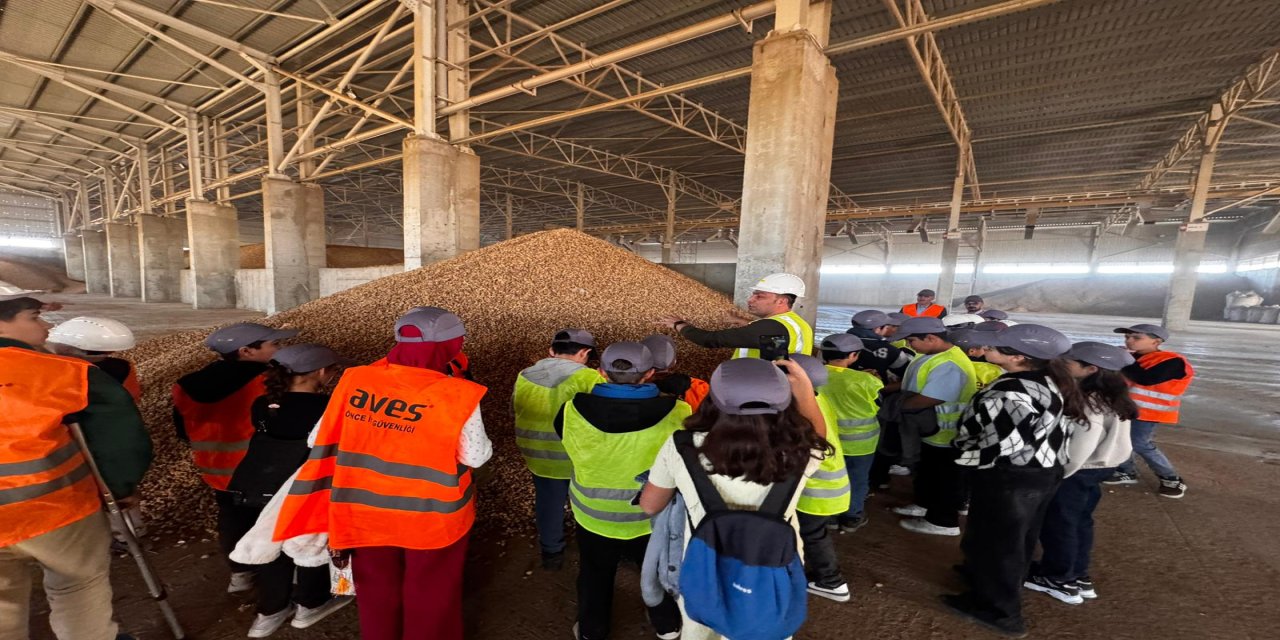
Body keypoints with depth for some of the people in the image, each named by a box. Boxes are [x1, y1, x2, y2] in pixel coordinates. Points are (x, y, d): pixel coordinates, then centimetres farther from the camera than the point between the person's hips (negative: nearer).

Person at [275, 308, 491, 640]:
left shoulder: (354, 381, -11)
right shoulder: (457, 396, -24)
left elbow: (321, 442, -3)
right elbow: (475, 457, -16)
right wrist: (485, 443, 3)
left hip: (367, 511, 4)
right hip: (432, 515, -3)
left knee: (377, 590, 28)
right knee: (430, 595, 22)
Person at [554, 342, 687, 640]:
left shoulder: (575, 410, -25)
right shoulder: (676, 413, -28)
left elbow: (563, 437, -2)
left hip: (593, 515, 0)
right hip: (654, 515, 0)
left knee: (595, 576, 28)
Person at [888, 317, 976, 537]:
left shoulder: (948, 365, -32)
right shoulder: (930, 354, 1)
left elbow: (925, 400, -33)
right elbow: (913, 383, 9)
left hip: (945, 434, -10)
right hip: (931, 429, 10)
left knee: (945, 479, 10)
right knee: (926, 472, 25)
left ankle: (943, 521, 26)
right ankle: (925, 504, 44)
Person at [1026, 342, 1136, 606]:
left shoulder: (1088, 404, -28)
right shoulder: (1107, 397, 1)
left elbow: (1078, 451, -25)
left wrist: (1056, 475, -14)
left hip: (1074, 473, -9)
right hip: (1095, 468, 9)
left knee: (1058, 525, 9)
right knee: (1079, 522, 21)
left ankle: (1059, 581, 25)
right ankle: (1077, 576, 36)